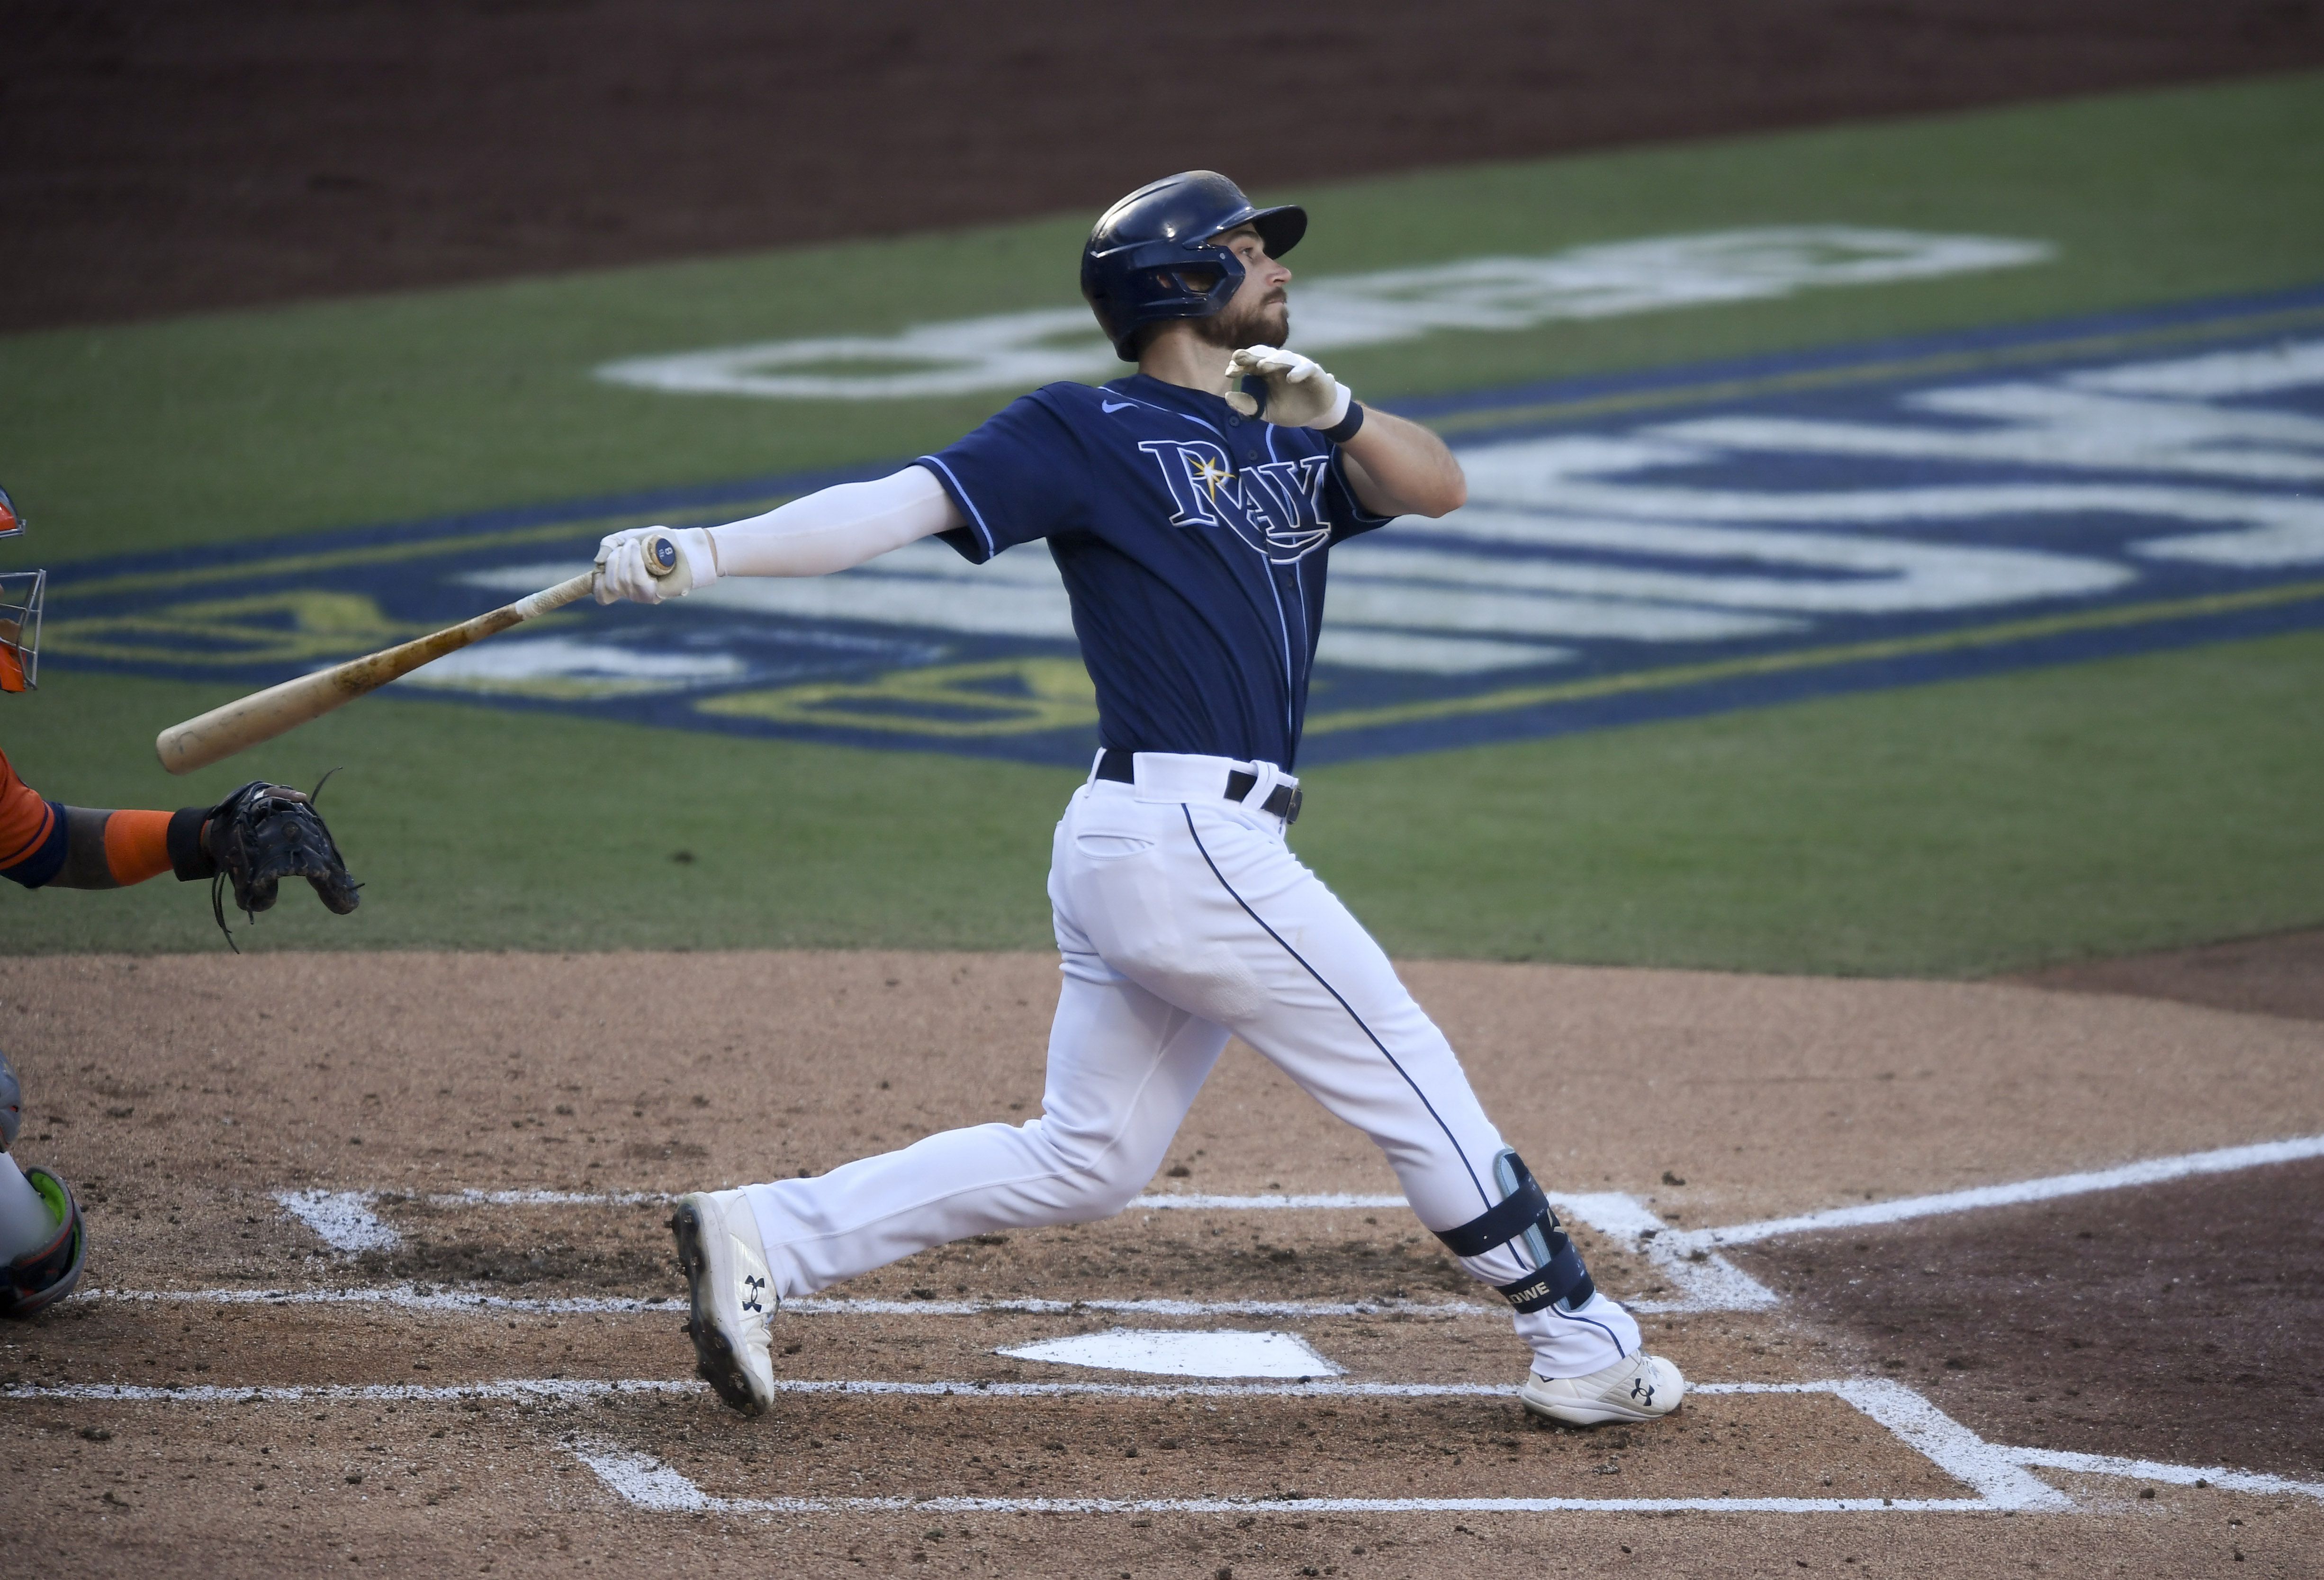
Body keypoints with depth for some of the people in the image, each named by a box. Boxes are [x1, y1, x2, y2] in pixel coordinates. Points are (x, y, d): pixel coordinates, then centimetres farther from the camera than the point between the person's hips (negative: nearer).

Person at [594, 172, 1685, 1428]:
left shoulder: (1286, 443, 21)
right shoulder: (1089, 433, -2)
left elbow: (1436, 488, 7)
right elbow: (901, 506, -10)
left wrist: (1334, 413, -13)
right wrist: (702, 555, -22)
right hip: (1186, 839, -9)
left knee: (1083, 1160, 10)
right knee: (1410, 1080, 1)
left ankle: (764, 1239, 9)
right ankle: (1582, 1349, 12)